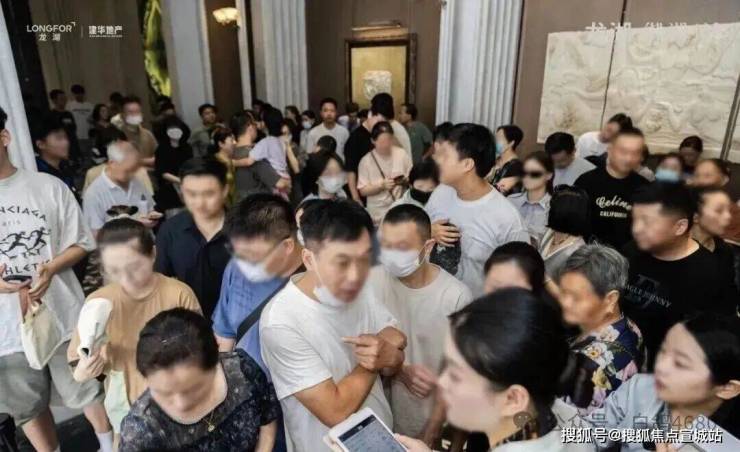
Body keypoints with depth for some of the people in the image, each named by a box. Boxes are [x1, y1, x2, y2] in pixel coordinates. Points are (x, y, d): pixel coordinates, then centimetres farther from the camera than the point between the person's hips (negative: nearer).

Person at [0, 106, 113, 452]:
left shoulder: (48, 187, -6)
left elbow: (81, 244, 0)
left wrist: (50, 268, -19)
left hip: (62, 315, -1)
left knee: (86, 391, 17)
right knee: (28, 407, 19)